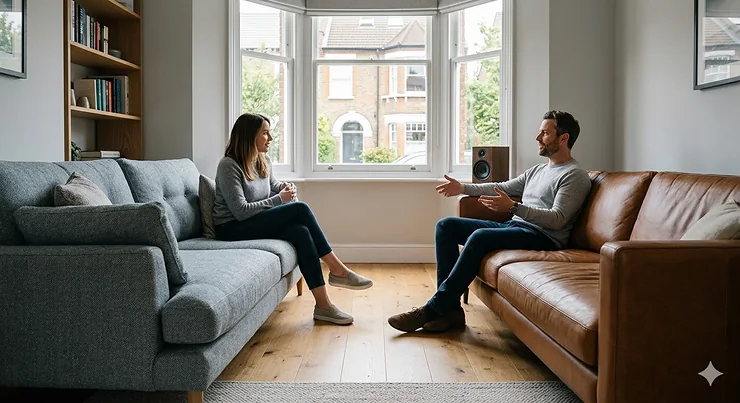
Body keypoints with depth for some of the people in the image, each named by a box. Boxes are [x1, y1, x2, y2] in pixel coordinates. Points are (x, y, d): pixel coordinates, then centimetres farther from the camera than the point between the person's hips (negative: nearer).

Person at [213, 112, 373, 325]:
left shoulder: (264, 161, 8)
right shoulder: (228, 166, -15)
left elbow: (272, 186, 25)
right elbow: (240, 211, -21)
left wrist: (284, 187, 0)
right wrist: (279, 199, -17)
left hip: (257, 224, 8)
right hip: (233, 229, -8)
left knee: (300, 232, -25)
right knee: (300, 209, -24)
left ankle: (323, 305, -26)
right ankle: (337, 270, -19)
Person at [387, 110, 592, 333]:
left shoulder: (575, 176, -4)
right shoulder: (539, 169, 24)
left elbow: (557, 219, -17)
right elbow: (504, 187, 28)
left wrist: (513, 207, -27)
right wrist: (463, 188, 19)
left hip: (543, 237, -9)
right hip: (513, 226, 9)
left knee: (480, 237, -35)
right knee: (446, 225, -6)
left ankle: (432, 309, -27)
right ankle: (450, 308, -14)